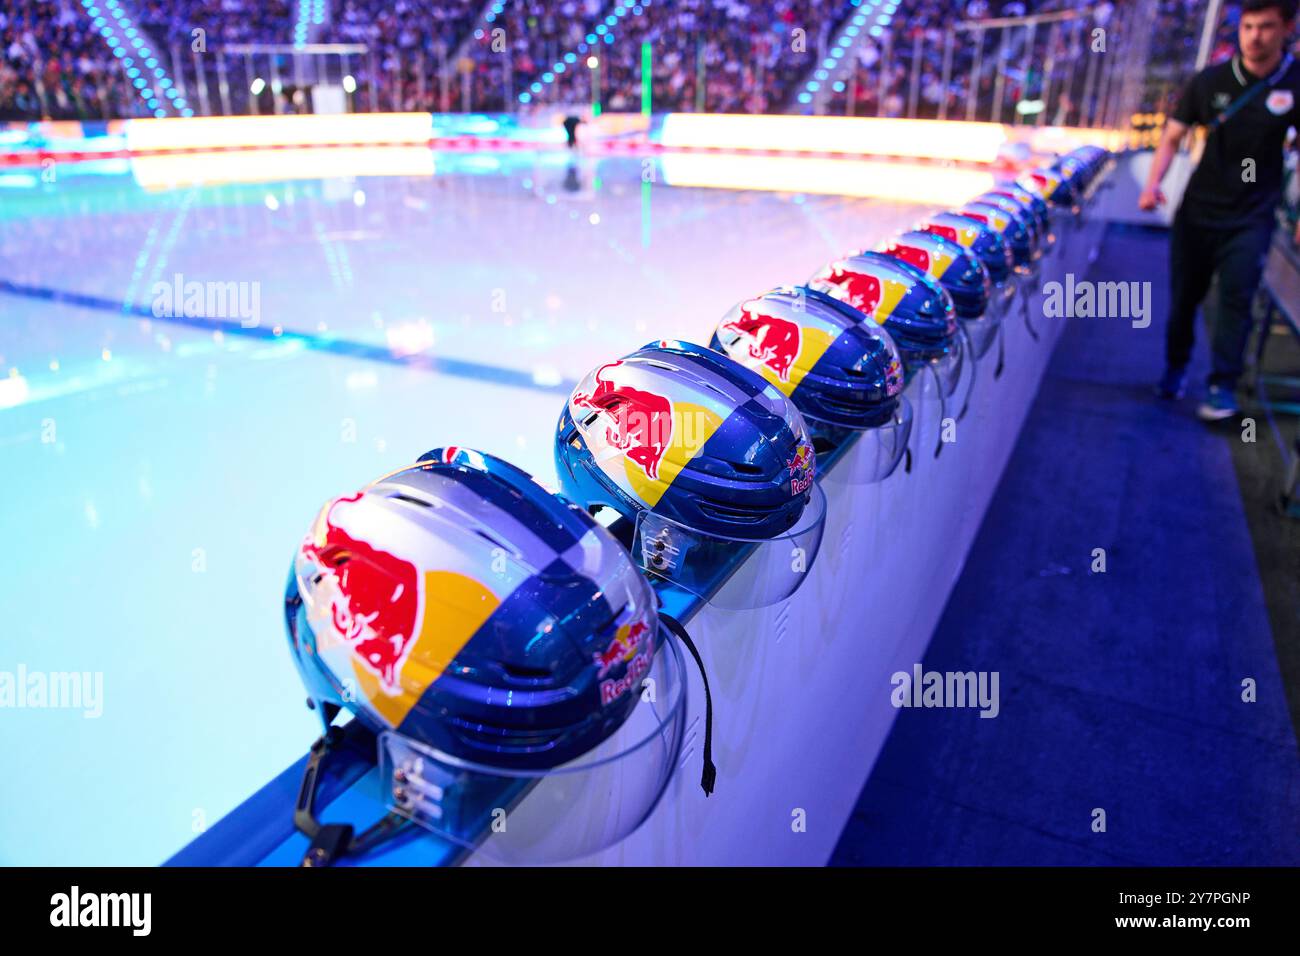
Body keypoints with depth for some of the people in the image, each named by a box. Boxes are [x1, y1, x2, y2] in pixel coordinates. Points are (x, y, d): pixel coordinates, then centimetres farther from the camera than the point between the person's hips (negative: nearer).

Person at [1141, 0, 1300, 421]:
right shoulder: (1210, 81, -3)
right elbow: (1173, 136, 1)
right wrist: (1153, 182, -16)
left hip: (1251, 217, -2)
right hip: (1198, 209, 2)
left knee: (1236, 299, -9)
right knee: (1184, 295, 10)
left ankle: (1223, 386, -2)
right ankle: (1175, 369, 29)